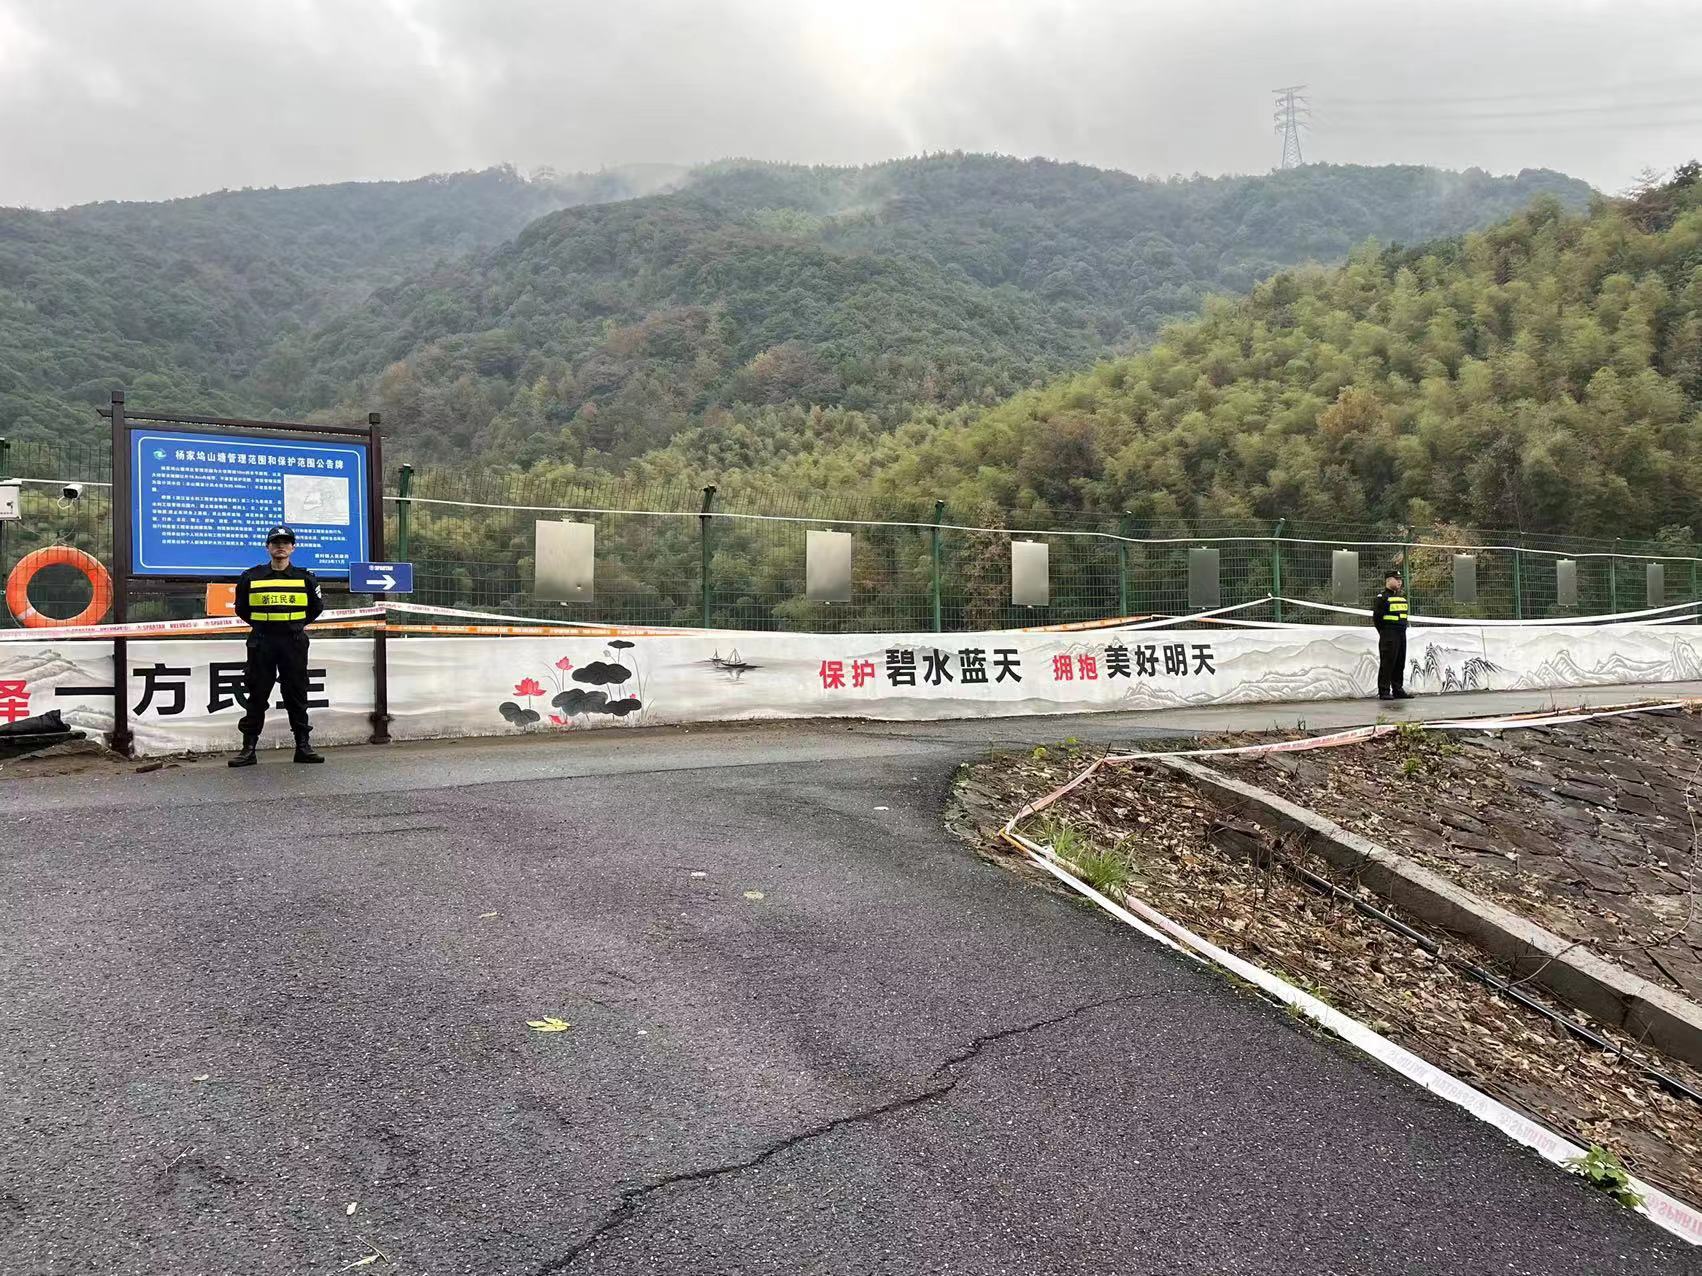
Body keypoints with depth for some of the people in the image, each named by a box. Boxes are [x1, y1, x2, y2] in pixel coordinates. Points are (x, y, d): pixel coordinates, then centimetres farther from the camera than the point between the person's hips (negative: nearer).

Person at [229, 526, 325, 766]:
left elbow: (317, 606, 16)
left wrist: (299, 624, 9)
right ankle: (248, 749, 7)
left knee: (297, 696, 5)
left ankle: (303, 746, 10)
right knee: (256, 696, 3)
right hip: (261, 642, 0)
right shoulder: (251, 577, 4)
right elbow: (241, 608, 15)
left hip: (294, 642, 0)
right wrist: (259, 624, 9)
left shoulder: (305, 578, 4)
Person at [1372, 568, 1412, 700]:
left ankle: (1398, 690, 17)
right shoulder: (1382, 597, -8)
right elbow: (1376, 617, -9)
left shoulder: (1402, 597, 17)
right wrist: (1384, 632, -4)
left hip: (1401, 634, 8)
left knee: (1400, 663, 10)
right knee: (1387, 663, -7)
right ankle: (1383, 691, -5)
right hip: (1389, 636, -8)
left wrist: (1403, 628, 15)